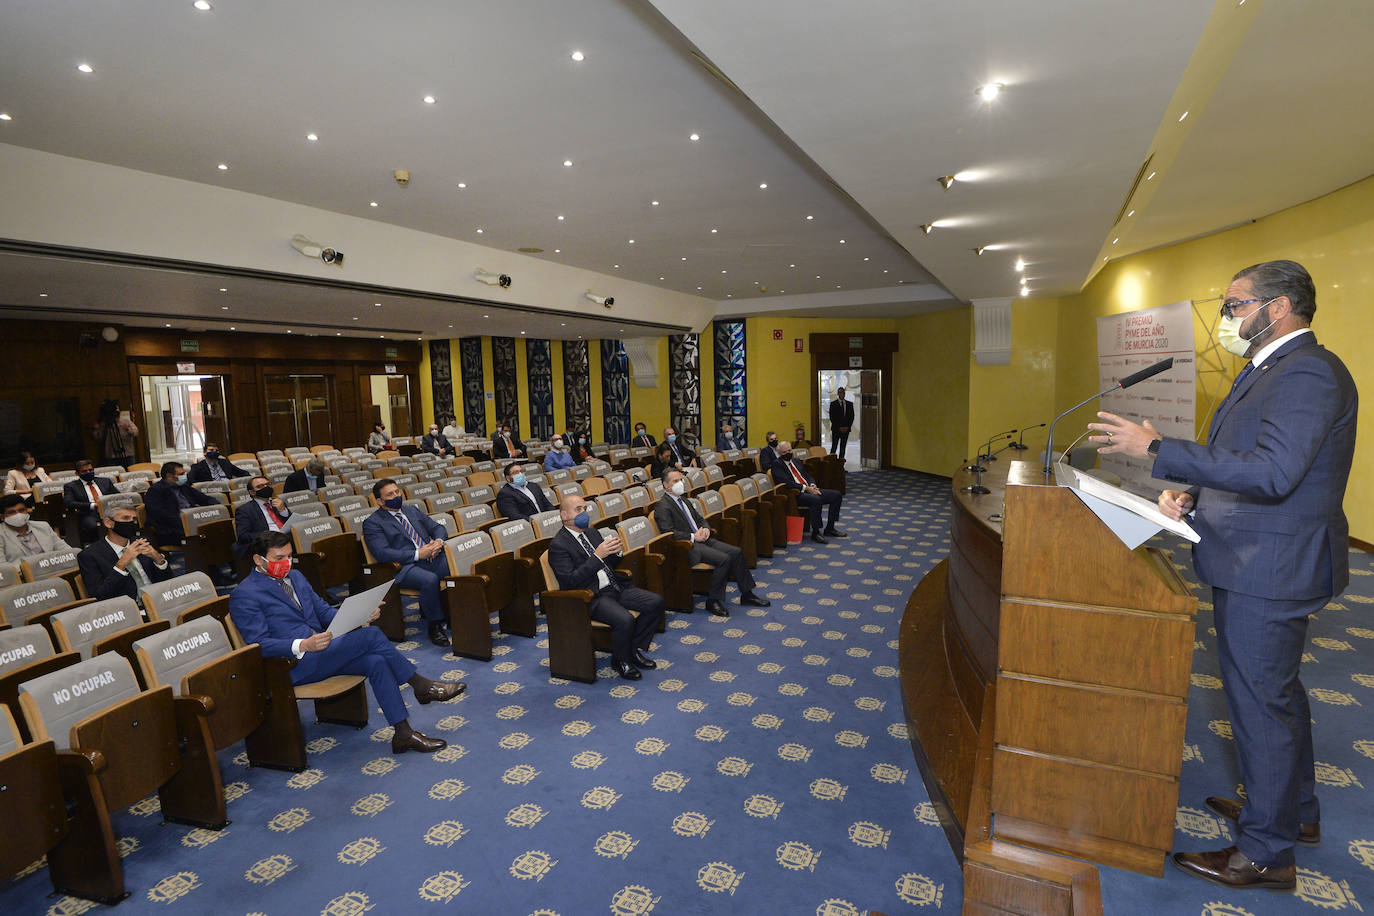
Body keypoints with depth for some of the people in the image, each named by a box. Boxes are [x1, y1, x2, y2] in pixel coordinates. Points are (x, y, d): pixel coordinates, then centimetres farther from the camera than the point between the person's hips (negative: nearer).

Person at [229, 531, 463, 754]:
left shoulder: (295, 576, 18)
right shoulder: (244, 595, -5)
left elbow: (324, 611, 19)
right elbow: (259, 643, -13)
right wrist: (303, 645, -30)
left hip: (321, 652, 7)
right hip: (294, 664, -7)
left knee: (376, 662, -20)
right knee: (370, 635, -24)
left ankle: (403, 733, -17)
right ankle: (420, 685, -10)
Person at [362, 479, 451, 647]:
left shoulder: (413, 511, 24)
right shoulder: (372, 523, 5)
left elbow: (437, 527, 23)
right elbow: (382, 553, -9)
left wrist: (439, 541, -2)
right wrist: (417, 555, -16)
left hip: (431, 558, 6)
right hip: (404, 567, -5)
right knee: (430, 579, -37)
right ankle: (434, 625, -16)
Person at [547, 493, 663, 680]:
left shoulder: (592, 532, 16)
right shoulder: (558, 545, -9)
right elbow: (570, 581, -20)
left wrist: (614, 552, -2)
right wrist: (598, 556, -24)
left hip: (614, 587, 8)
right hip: (591, 598, -8)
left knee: (656, 602, -7)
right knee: (625, 620, -31)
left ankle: (633, 650, 8)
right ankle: (620, 660, -2)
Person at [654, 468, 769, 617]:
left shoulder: (684, 501, 21)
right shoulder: (662, 507, -8)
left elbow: (700, 519, 26)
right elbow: (669, 533, -18)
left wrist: (705, 529, 3)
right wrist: (693, 537, -19)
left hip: (701, 538, 9)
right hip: (688, 546, -9)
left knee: (736, 552, -5)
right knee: (723, 559, -25)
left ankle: (746, 594, 6)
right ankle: (714, 601, -13)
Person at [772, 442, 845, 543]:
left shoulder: (796, 461, 21)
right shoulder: (777, 464, -3)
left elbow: (808, 476, 21)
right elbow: (786, 482, -15)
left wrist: (812, 486, -2)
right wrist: (806, 488, -18)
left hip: (809, 490, 9)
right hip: (795, 495, -8)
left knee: (837, 495, -2)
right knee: (816, 499, -36)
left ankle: (829, 528, 6)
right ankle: (815, 533, -21)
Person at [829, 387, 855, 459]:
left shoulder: (850, 404, 11)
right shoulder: (833, 404, 2)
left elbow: (852, 416, 9)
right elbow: (832, 417, -3)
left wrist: (847, 427, -4)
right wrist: (839, 427, -10)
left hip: (846, 429, 3)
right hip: (836, 429, -3)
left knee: (843, 446, 2)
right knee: (834, 446, -5)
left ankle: (841, 458, 5)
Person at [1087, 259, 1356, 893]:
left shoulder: (1307, 373, -19)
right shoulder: (1269, 370, 15)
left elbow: (1272, 472, -30)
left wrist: (1157, 449, -30)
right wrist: (1191, 493, 0)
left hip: (1269, 572, -11)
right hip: (1259, 566, 11)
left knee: (1259, 701, 1)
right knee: (1277, 692, 23)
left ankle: (1266, 852, 17)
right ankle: (1295, 810, 42)